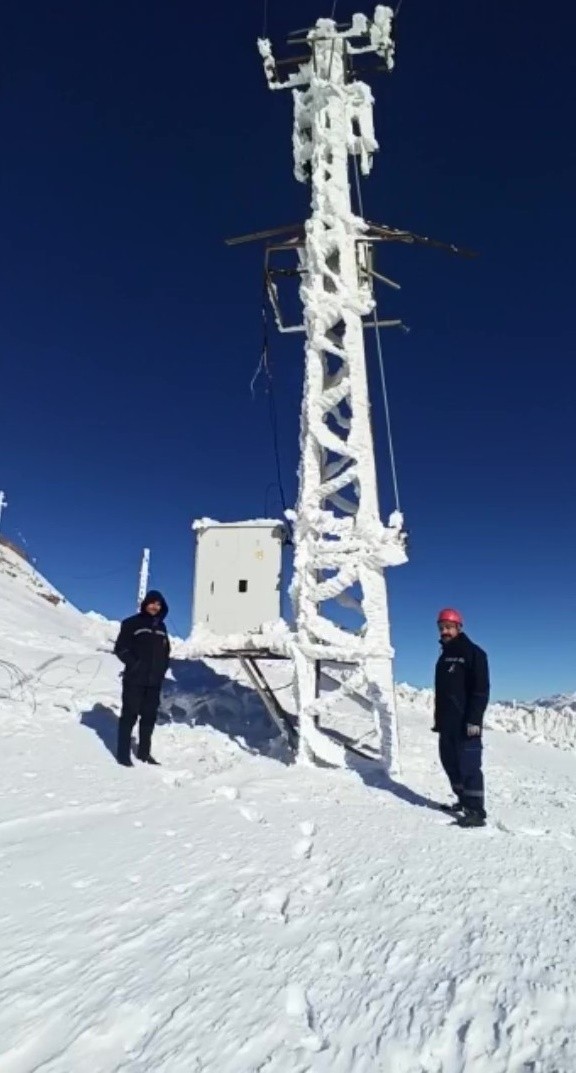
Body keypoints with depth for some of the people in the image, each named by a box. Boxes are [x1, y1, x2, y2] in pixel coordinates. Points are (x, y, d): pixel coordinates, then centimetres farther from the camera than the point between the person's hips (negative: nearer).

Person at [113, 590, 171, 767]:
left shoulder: (161, 627, 13)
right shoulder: (132, 623, -4)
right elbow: (120, 648, -6)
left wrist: (162, 669, 6)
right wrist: (134, 664, -15)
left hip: (154, 681, 6)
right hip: (134, 680, -6)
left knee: (149, 717, 11)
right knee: (129, 716, -1)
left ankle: (144, 753, 22)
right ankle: (123, 754, 7)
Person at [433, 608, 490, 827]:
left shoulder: (473, 653, -8)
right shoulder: (444, 656, 17)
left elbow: (481, 689, -14)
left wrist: (475, 719, -21)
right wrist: (438, 718, 18)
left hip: (466, 722, -8)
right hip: (448, 722, 8)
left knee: (469, 765, -8)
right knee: (450, 762, 13)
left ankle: (476, 811, -2)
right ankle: (464, 801, 26)